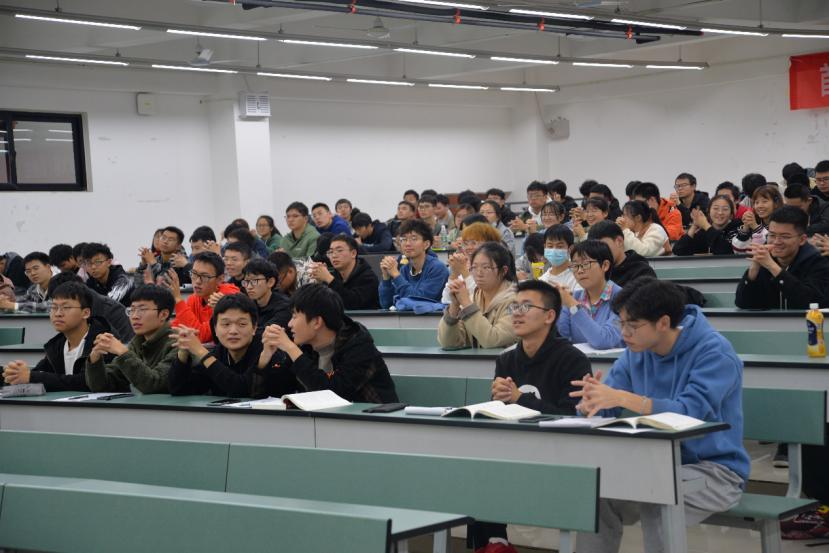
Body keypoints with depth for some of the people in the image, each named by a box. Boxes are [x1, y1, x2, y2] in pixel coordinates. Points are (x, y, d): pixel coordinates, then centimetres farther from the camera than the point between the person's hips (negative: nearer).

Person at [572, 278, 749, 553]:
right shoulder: (636, 353, 5)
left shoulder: (714, 353, -15)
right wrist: (591, 401, -26)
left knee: (656, 501, -32)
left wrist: (622, 398, -39)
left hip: (714, 468, -6)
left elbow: (692, 411, -30)